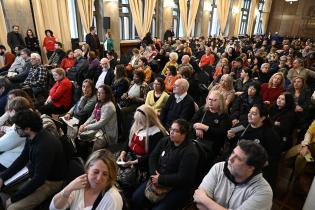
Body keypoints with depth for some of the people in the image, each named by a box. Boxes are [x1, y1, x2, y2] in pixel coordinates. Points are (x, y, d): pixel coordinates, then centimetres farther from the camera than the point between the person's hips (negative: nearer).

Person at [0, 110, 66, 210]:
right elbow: (23, 159, 8)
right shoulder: (32, 136, -7)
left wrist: (13, 197, -17)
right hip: (35, 174, 9)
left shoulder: (45, 146, -34)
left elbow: (38, 180, -27)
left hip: (50, 182, -8)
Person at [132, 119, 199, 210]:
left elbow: (182, 177, -22)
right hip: (157, 179, 6)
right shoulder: (165, 141, 1)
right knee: (136, 198, -2)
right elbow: (153, 157, 4)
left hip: (179, 187, -6)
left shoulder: (190, 152, -20)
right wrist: (154, 174, -13)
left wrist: (160, 179, -18)